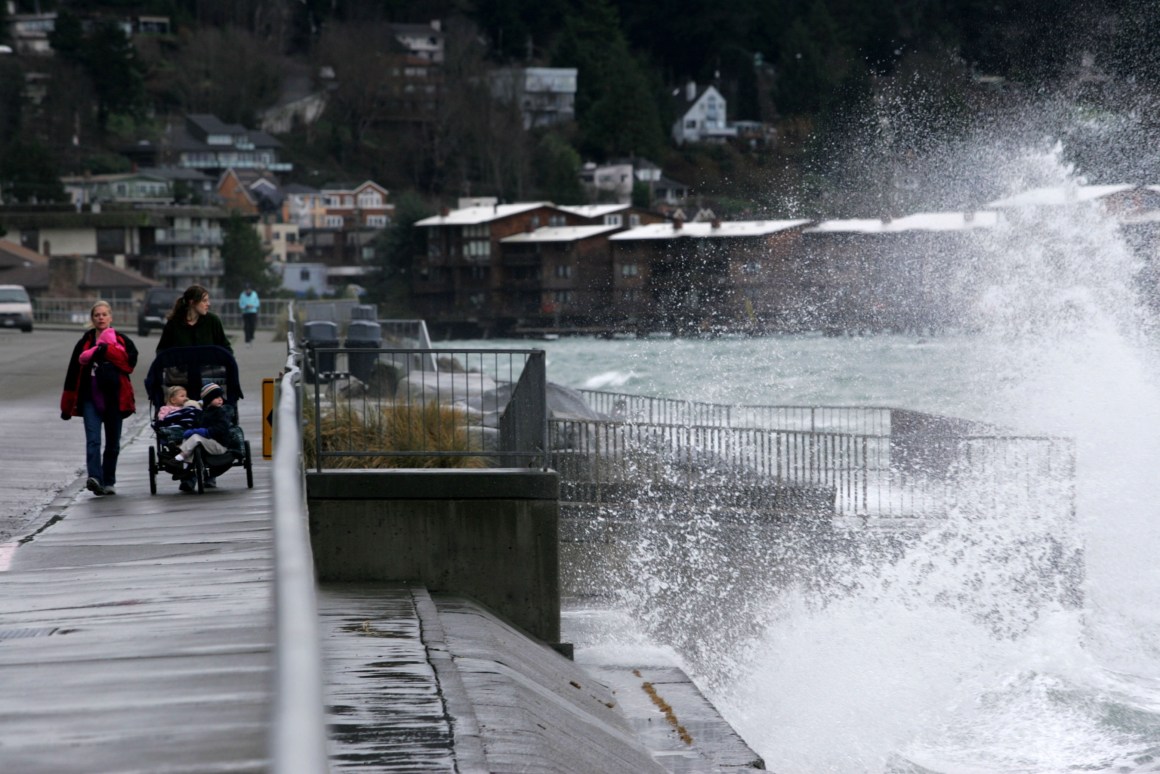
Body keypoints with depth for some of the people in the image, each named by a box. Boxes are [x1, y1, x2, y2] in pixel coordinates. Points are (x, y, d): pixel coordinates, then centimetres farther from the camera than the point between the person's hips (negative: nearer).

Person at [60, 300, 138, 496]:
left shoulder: (122, 341, 8)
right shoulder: (85, 342, 9)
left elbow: (129, 362, -10)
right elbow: (74, 373, 9)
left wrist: (105, 350, -15)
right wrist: (67, 405, 8)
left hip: (114, 398, 1)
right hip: (90, 398, -1)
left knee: (113, 443, 8)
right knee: (92, 440, -16)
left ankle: (109, 482, 18)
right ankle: (94, 478, -29)